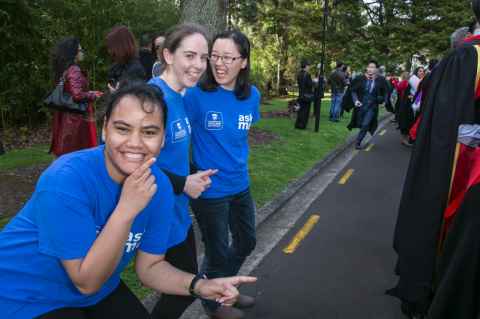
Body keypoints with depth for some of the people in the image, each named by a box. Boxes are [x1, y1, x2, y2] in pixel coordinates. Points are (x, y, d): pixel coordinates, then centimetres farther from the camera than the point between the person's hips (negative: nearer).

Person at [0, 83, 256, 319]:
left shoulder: (160, 186, -14)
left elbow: (150, 266, -6)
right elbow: (87, 282, -26)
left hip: (99, 289, 5)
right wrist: (126, 209, -37)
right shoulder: (66, 180, -30)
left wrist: (198, 285, -23)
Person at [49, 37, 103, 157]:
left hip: (67, 118, 9)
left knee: (68, 153, 14)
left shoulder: (64, 70, 12)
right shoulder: (74, 70, -15)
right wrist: (93, 95, -6)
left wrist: (89, 93, 12)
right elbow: (77, 95, -22)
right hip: (78, 117, -9)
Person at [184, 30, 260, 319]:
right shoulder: (197, 94, -20)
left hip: (240, 185, 6)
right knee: (218, 253, 13)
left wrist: (237, 163, 11)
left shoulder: (252, 95, -4)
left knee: (246, 242, 23)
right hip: (209, 190, -6)